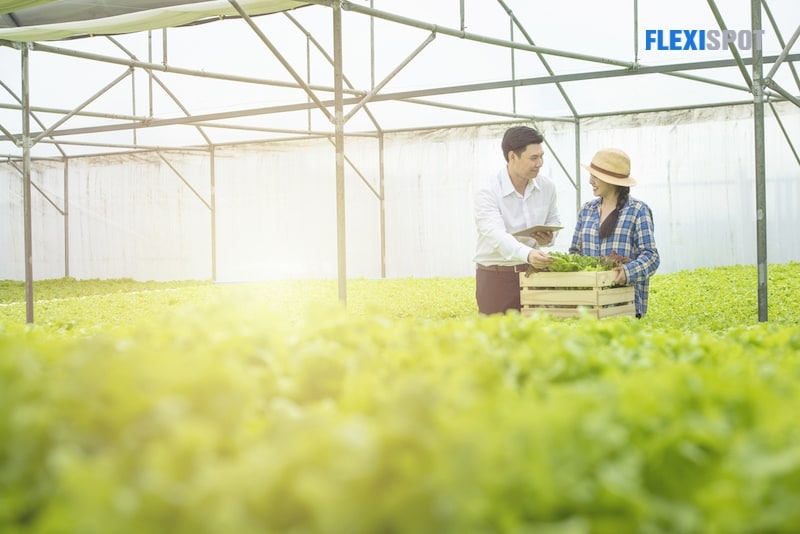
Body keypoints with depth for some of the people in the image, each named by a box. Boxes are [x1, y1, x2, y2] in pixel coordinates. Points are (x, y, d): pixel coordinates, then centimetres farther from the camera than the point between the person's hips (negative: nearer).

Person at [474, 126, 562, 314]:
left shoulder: (547, 186, 0)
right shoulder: (486, 192, -16)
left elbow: (554, 220, 18)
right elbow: (496, 234, -30)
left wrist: (550, 237, -6)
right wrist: (527, 254, -47)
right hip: (496, 277, -4)